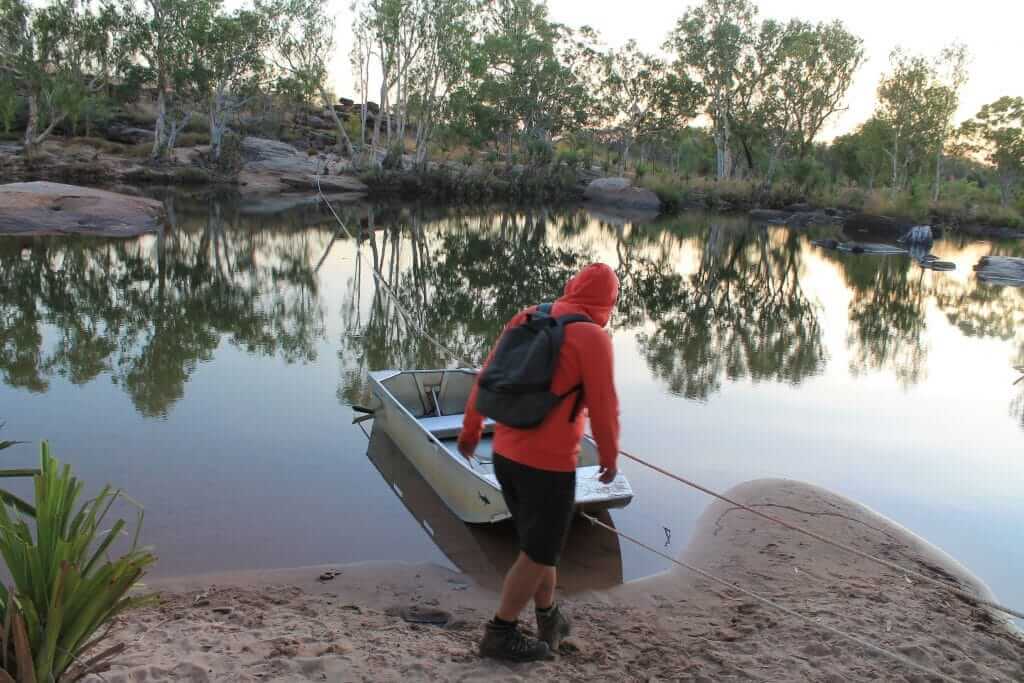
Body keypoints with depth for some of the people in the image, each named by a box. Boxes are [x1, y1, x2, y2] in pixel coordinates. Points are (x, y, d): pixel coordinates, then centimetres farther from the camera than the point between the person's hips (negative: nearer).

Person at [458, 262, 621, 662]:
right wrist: (609, 457, 6)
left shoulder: (526, 318, 5)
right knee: (539, 553, 9)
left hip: (505, 454, 7)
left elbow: (486, 377, 8)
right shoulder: (593, 338, -14)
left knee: (539, 540, 23)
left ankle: (550, 620, 36)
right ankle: (500, 634, 19)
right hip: (549, 463, -7)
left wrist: (471, 427, 20)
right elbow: (603, 409, -11)